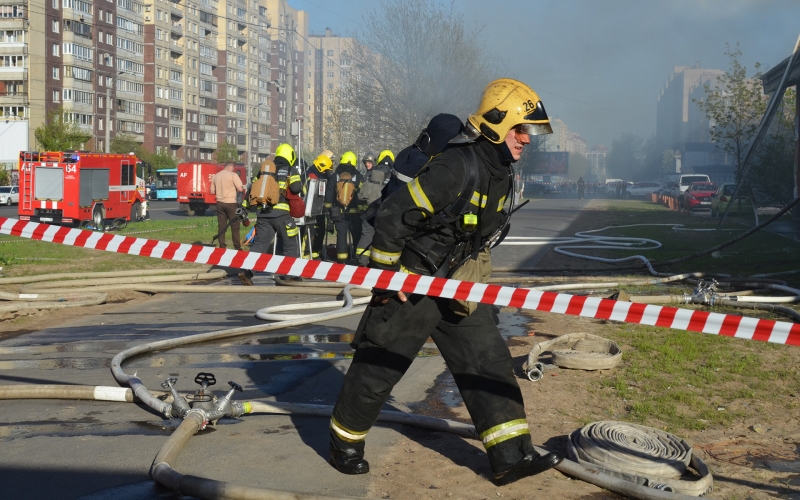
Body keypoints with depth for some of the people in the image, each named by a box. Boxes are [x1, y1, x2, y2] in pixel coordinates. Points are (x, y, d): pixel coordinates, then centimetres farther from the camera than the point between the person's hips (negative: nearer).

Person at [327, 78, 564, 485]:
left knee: (489, 362, 3)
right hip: (411, 287, -8)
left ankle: (510, 456, 8)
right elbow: (393, 216, -24)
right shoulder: (456, 169, -25)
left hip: (457, 289, 8)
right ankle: (344, 443, 25)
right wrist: (386, 277, -16)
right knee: (377, 369, 4)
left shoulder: (501, 177, 5)